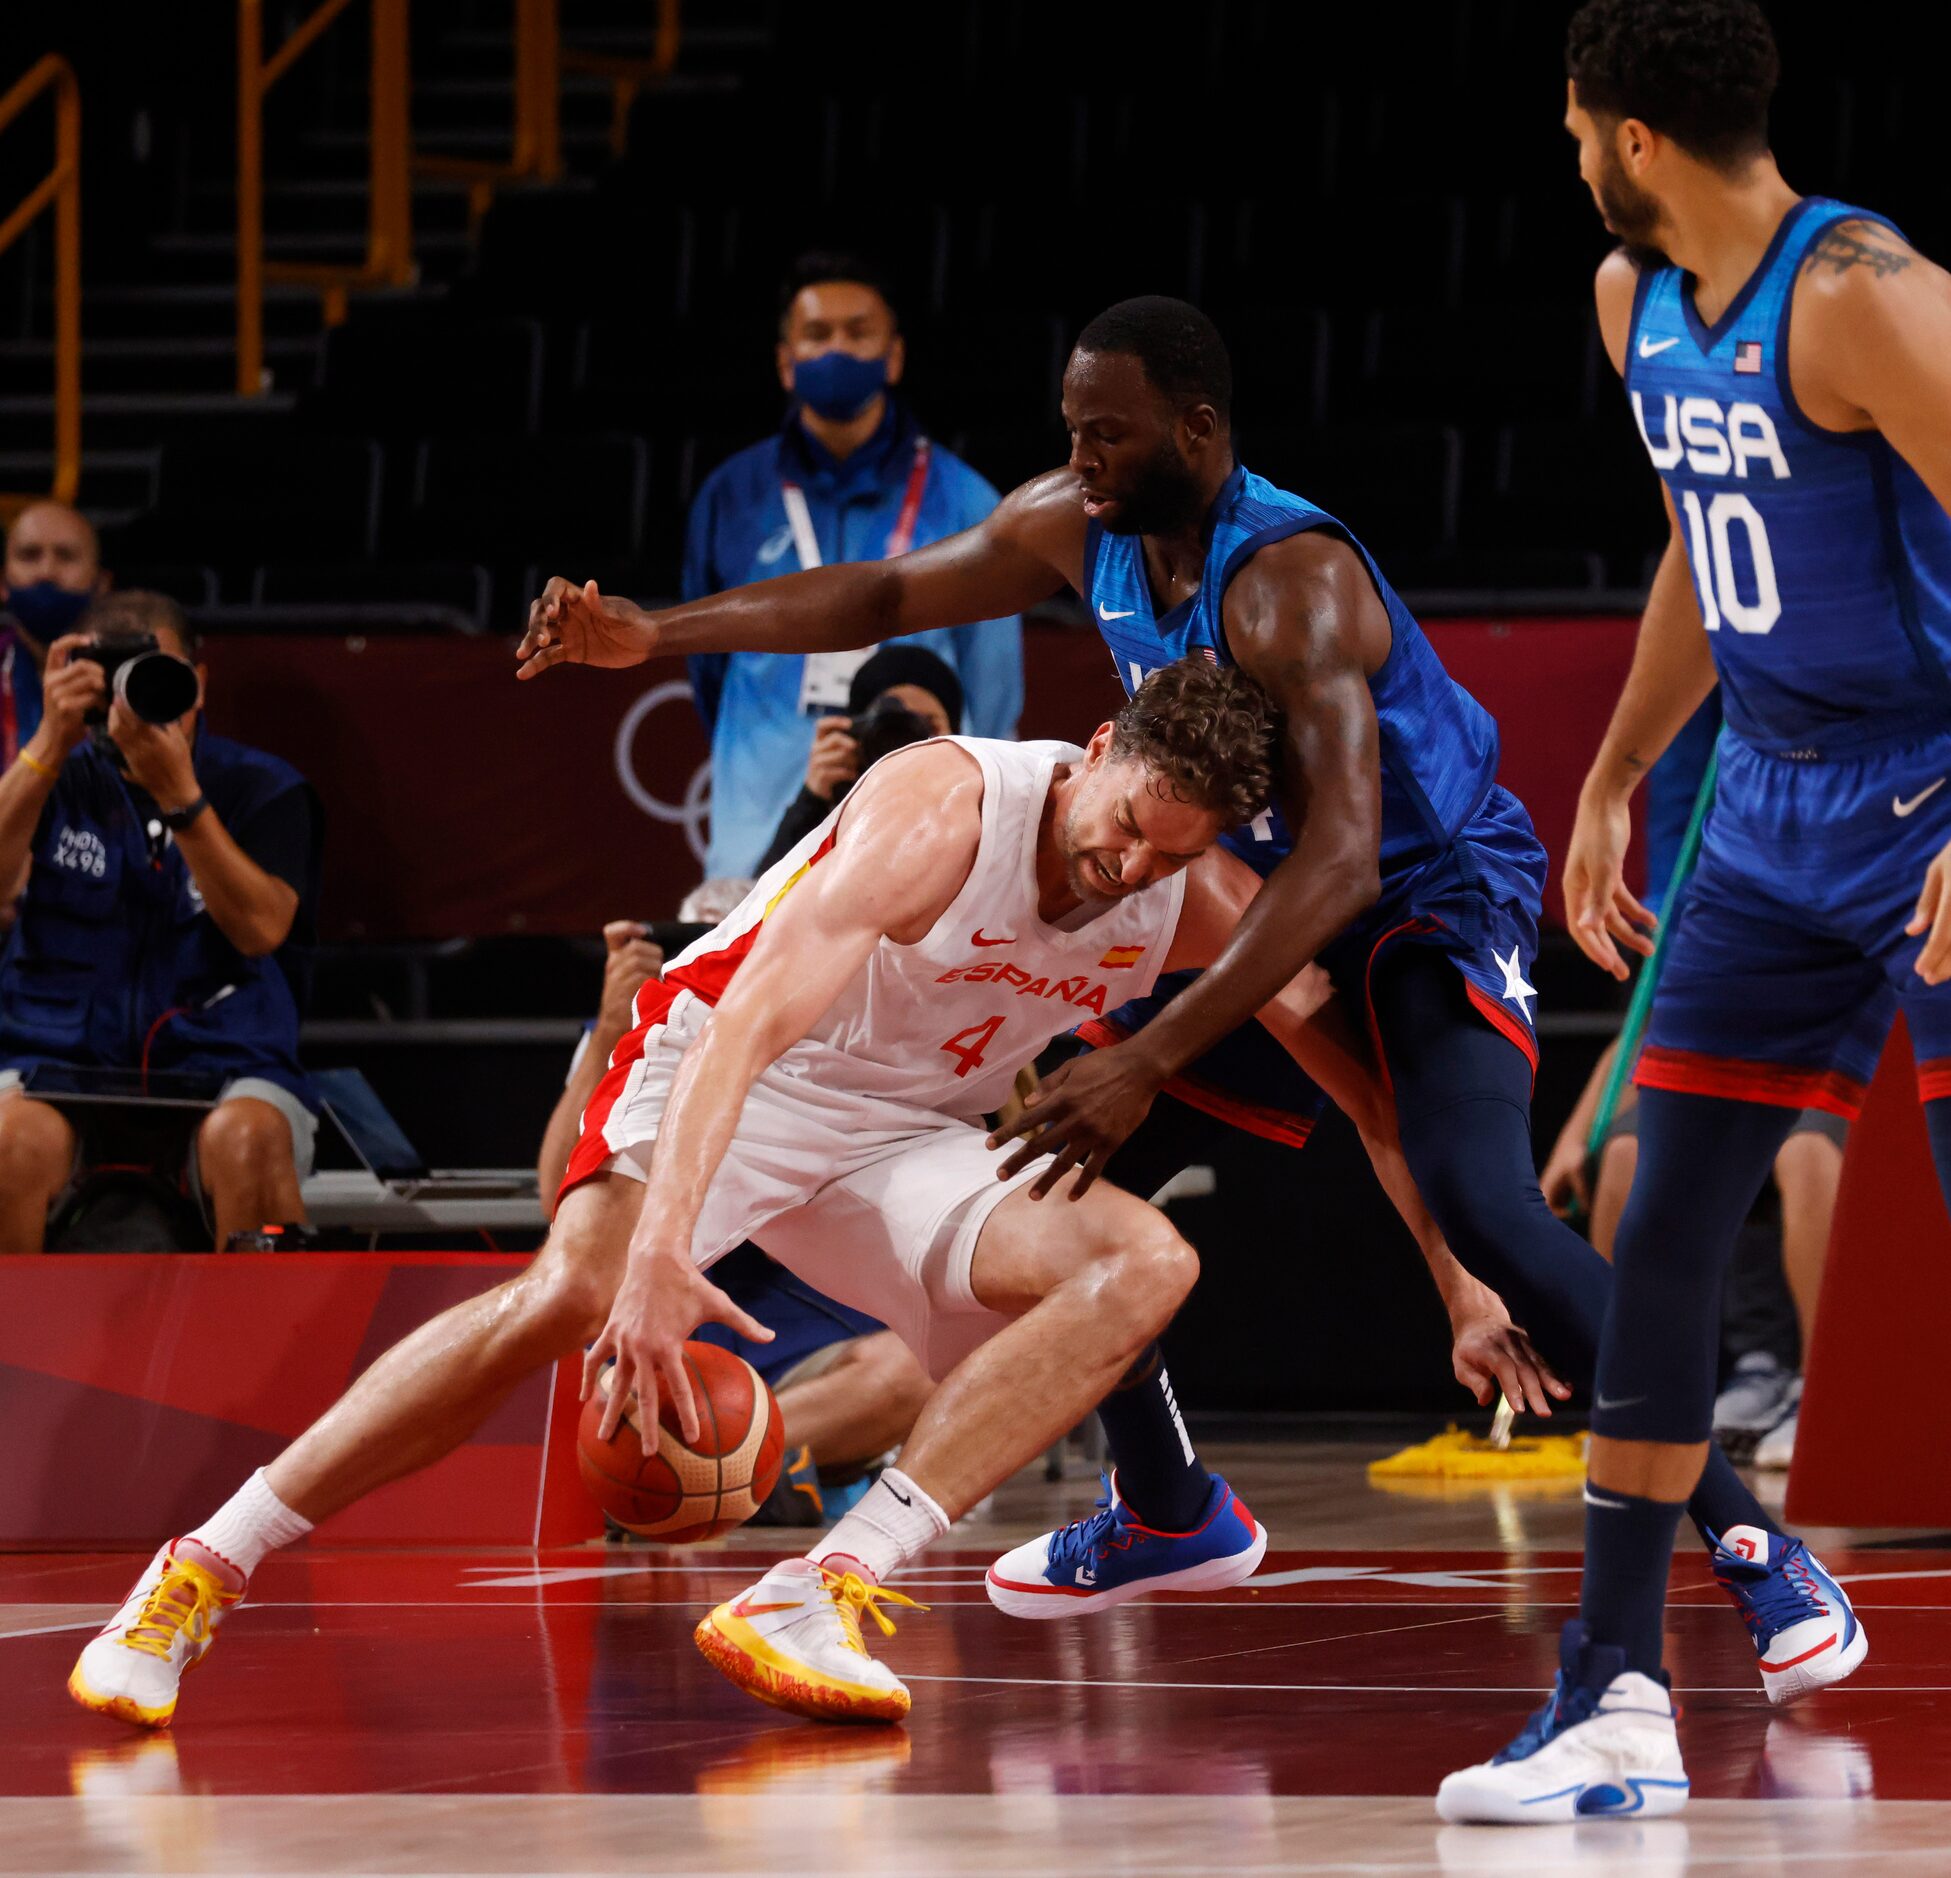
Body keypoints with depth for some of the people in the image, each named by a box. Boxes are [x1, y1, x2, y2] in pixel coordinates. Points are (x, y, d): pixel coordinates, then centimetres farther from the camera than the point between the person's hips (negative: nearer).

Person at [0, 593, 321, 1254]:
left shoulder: (262, 789, 7)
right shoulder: (62, 778, 12)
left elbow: (261, 927, -10)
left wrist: (180, 795, -19)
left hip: (218, 1063, -1)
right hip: (60, 1053, 1)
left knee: (247, 1138, -36)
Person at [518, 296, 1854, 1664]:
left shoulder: (1291, 584, -33)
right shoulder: (1079, 527, -8)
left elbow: (1341, 862, -41)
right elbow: (886, 597, 9)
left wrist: (1152, 1061, -46)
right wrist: (656, 634, 1)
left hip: (1438, 889, -9)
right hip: (1263, 884, 9)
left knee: (1482, 1204, -30)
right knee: (1076, 1147, 7)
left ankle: (1743, 1536, -25)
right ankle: (1166, 1512, 24)